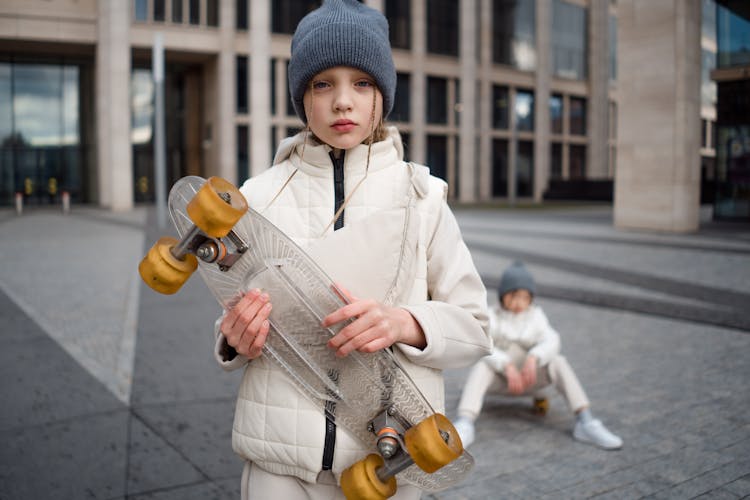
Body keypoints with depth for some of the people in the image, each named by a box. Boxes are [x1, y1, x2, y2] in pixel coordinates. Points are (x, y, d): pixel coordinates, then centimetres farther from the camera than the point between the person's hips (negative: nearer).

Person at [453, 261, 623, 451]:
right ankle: (465, 425, -52)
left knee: (558, 361, -26)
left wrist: (533, 357, -36)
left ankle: (585, 422, -35)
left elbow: (551, 341, -14)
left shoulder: (536, 315, 5)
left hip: (530, 376, 2)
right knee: (481, 365, -34)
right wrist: (507, 366, -36)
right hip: (500, 378, -1)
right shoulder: (492, 316, -2)